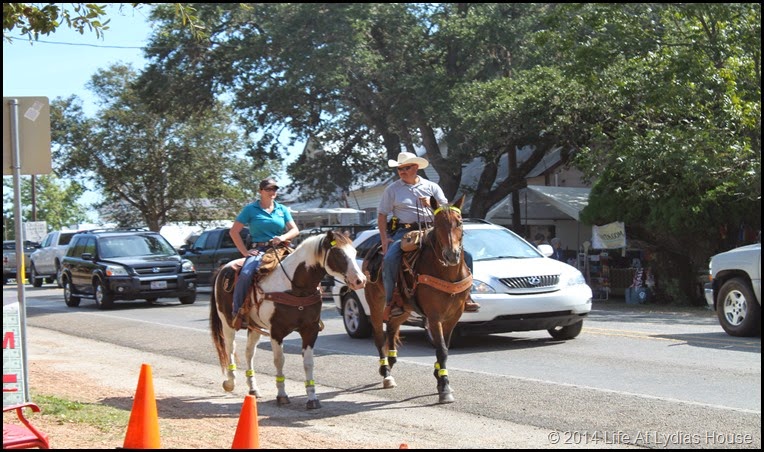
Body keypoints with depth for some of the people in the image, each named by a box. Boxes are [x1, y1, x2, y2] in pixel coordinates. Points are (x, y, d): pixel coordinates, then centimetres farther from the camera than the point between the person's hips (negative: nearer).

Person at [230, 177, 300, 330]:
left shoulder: (282, 209, 17)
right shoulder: (251, 209, 7)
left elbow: (295, 230, 12)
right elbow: (234, 231, 4)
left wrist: (283, 237, -9)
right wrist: (244, 251, -4)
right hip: (258, 250, -3)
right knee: (245, 274, -32)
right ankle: (237, 313, -23)